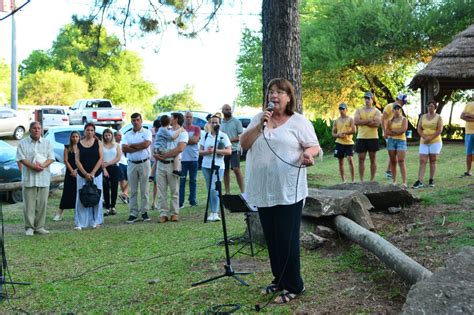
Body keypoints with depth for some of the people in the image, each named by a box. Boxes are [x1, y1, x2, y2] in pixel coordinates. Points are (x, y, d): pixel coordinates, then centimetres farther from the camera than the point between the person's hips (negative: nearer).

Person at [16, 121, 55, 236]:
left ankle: (40, 226, 11)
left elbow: (51, 158, 2)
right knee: (29, 203, 0)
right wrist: (33, 166, -18)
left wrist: (43, 165, -16)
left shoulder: (47, 143, 11)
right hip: (29, 178, -2)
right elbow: (21, 158, -4)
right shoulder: (23, 143, 6)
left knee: (42, 203, 2)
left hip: (44, 178, 2)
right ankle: (29, 227, 7)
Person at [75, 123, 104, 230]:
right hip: (82, 174, 0)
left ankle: (96, 221, 10)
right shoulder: (79, 144, 5)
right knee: (81, 198, -1)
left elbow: (101, 158, -2)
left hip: (96, 174, 0)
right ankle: (80, 223, 2)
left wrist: (92, 173, -9)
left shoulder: (98, 143, 4)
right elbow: (77, 161, 0)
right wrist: (85, 174, -10)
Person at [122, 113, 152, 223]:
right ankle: (133, 214, 6)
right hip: (131, 164, 3)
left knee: (144, 190, 1)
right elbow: (124, 148, -4)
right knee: (133, 191, 3)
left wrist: (132, 145, -5)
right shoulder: (127, 135, 11)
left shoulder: (146, 132, 3)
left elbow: (146, 144, -16)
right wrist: (139, 147, -10)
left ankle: (144, 212, 8)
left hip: (144, 163, -3)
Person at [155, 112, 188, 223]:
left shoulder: (182, 132, -1)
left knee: (174, 191, 1)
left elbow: (180, 148, -16)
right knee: (161, 191, 3)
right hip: (161, 164, 6)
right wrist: (156, 154, -5)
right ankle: (163, 214, 6)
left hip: (173, 164, -6)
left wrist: (164, 155, -16)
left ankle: (174, 213, 8)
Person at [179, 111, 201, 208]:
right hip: (182, 158, -1)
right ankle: (180, 202, 1)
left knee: (193, 180, 7)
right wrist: (191, 139, -6)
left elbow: (195, 140, -7)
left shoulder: (196, 128, 7)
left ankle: (193, 201, 14)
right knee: (181, 181, -2)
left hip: (193, 158, 1)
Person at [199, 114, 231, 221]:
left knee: (214, 189, -15)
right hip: (206, 165, 4)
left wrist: (215, 150, -17)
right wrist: (206, 152, -11)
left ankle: (215, 213, -14)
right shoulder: (205, 136, 11)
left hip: (218, 166, -4)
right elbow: (200, 151, 11)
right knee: (209, 189, 7)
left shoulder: (223, 136, 0)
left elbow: (229, 151, -8)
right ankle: (212, 212, 14)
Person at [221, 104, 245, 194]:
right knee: (225, 171, 7)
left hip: (234, 149, -4)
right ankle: (227, 192, 15)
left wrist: (231, 139, -16)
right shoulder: (220, 123, 13)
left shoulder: (236, 121, 1)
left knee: (236, 169, -13)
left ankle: (242, 191, -10)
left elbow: (241, 136, -5)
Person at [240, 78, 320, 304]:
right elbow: (244, 144, 1)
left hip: (288, 191, -5)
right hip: (263, 191, 5)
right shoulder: (259, 118, 10)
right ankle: (279, 280, 27)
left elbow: (314, 146, -2)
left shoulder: (299, 121, -1)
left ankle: (293, 286, 10)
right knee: (271, 238, 12)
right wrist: (261, 125, -12)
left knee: (286, 239, -2)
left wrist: (308, 154, -25)